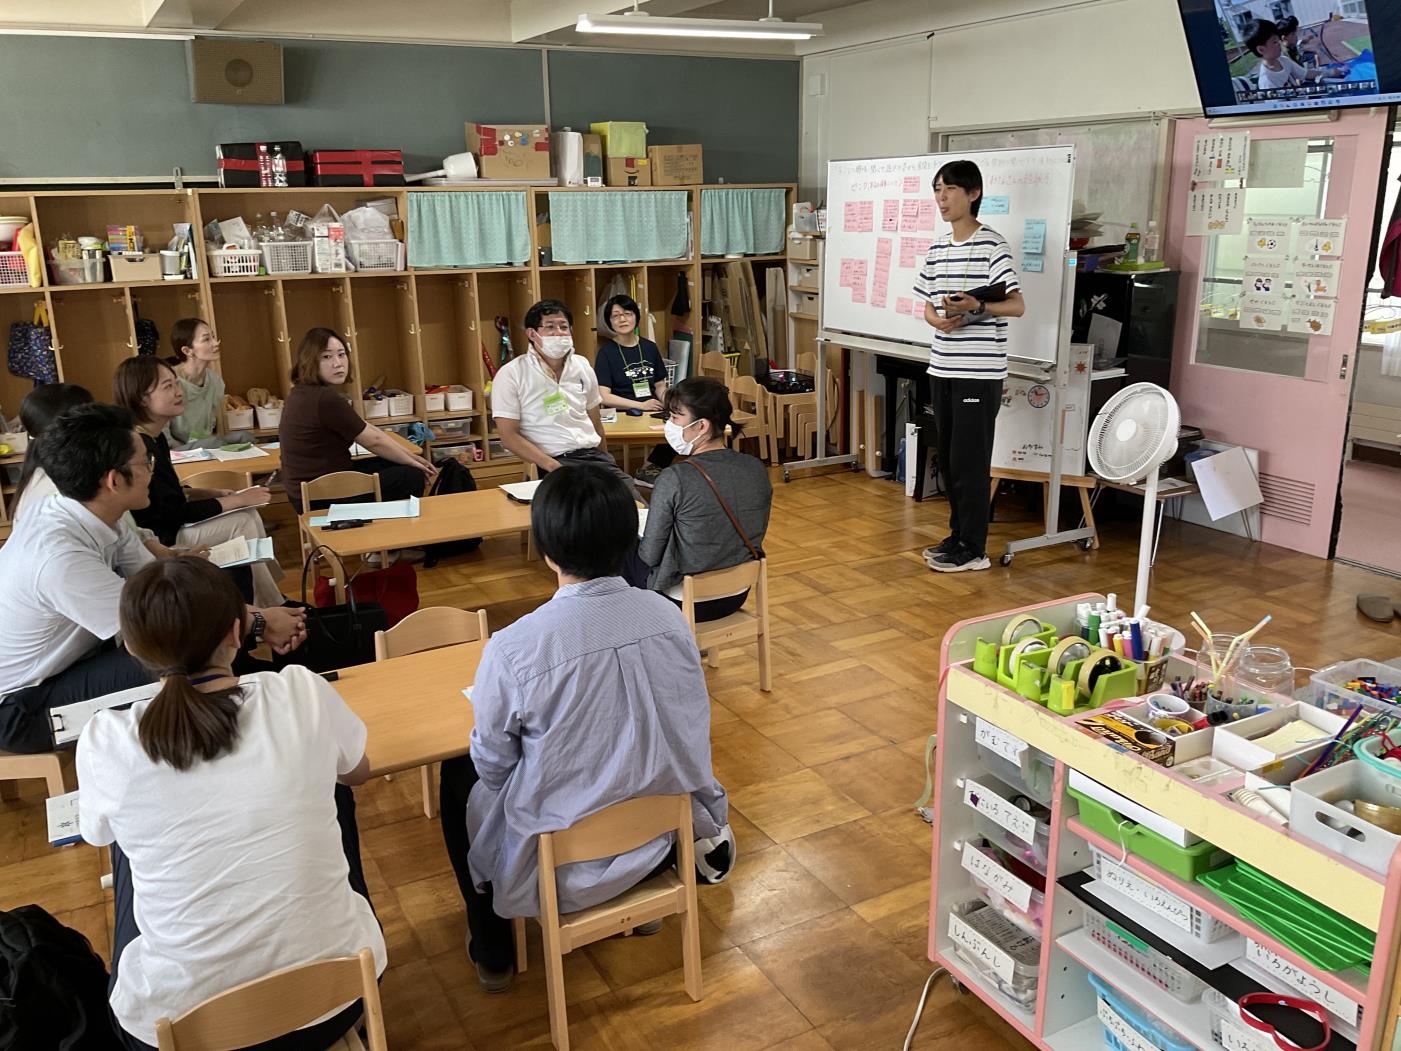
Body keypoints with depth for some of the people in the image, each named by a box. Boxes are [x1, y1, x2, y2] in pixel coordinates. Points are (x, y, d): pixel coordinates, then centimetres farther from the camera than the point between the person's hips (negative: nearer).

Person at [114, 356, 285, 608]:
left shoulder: (154, 438, 5)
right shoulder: (140, 448, -26)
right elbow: (176, 513, -22)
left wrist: (212, 493, 2)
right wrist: (237, 500, -15)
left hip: (164, 527, 10)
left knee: (249, 515, 2)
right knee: (242, 522, -12)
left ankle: (271, 604, 5)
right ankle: (269, 610, 0)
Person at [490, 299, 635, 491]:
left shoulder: (582, 366, 15)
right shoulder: (511, 375, -2)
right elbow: (509, 436, -6)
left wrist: (605, 462, 13)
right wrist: (552, 466, -17)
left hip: (593, 454, 5)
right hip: (552, 461, -5)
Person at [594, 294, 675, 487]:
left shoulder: (650, 348, 15)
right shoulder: (606, 352, 0)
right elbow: (604, 397, -9)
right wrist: (641, 405, -17)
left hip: (653, 412, 5)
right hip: (622, 415, -5)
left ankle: (647, 469, -9)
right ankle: (647, 471, -7)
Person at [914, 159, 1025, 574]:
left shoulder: (991, 245, -10)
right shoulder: (937, 249, 12)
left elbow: (1017, 306, -14)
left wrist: (976, 307, -31)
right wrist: (939, 320, -6)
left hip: (979, 372, -7)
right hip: (942, 368, 7)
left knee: (969, 461, -3)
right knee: (947, 458, 13)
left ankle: (973, 549, 7)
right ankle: (959, 535, 26)